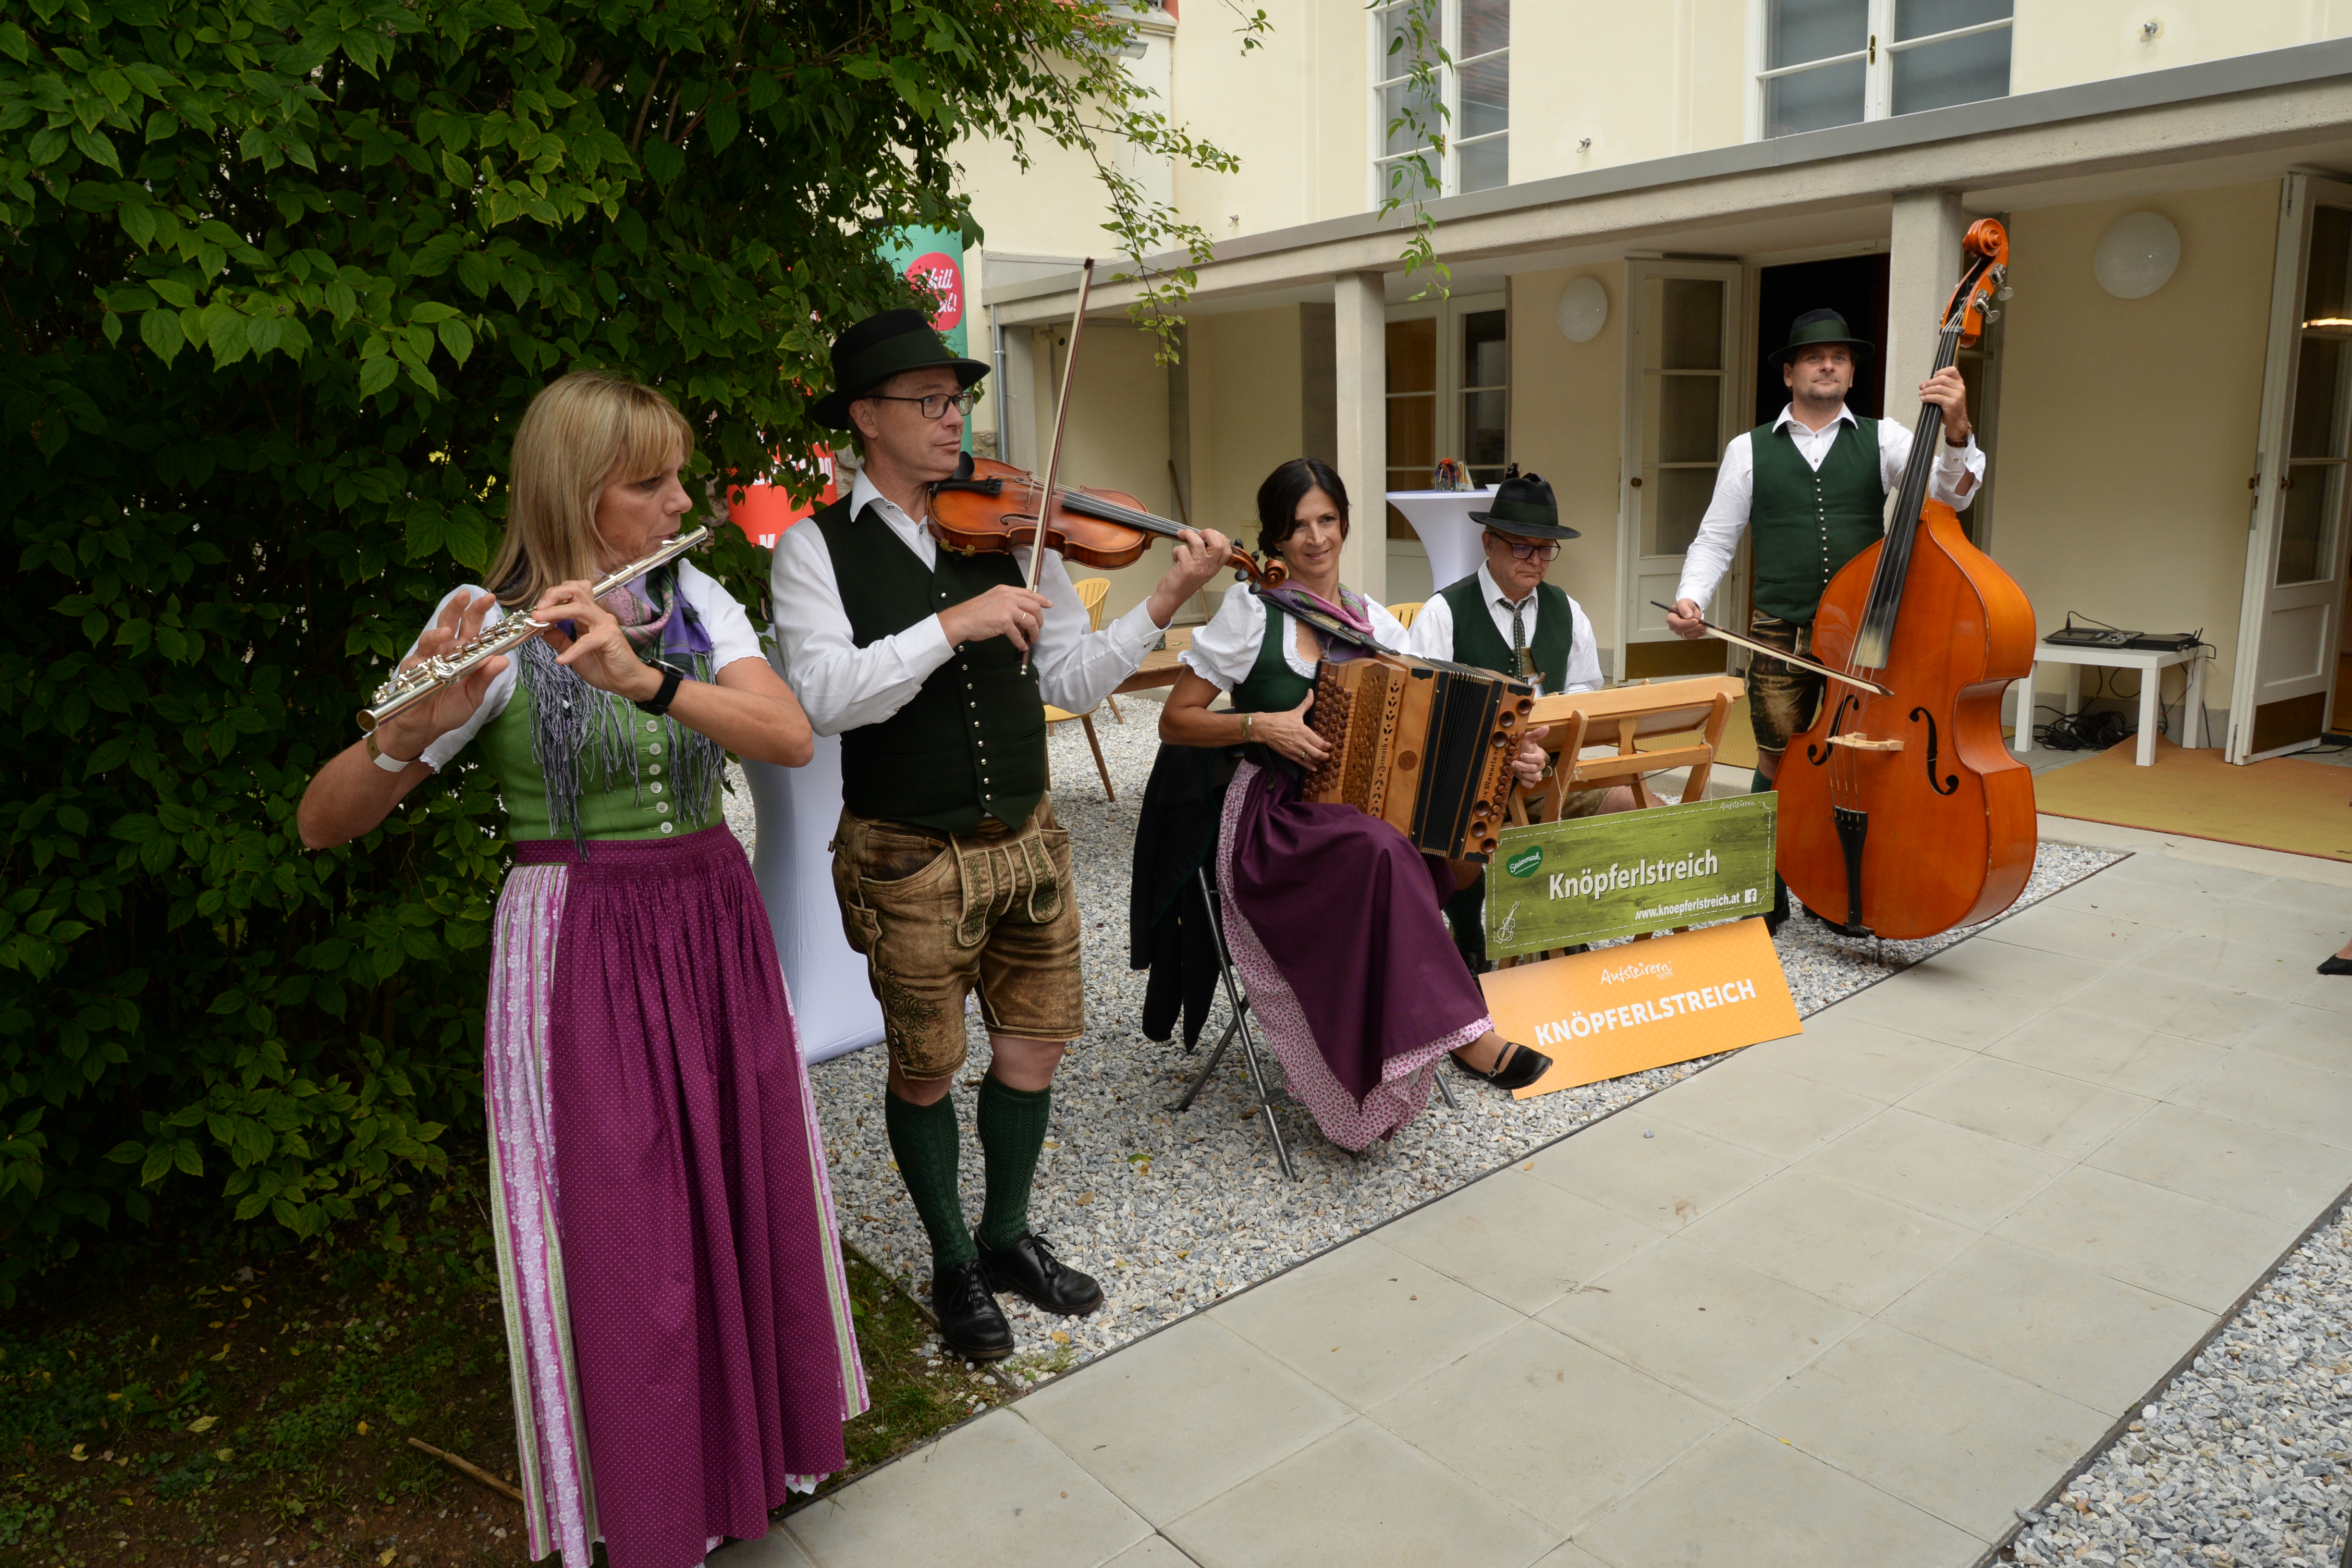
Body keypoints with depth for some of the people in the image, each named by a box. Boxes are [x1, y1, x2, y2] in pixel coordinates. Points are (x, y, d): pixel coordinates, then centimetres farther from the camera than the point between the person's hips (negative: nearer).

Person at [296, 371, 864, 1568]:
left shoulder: (696, 601, 4)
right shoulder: (489, 633, -9)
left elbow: (791, 735, -13)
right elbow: (322, 825, -10)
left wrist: (642, 676, -27)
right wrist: (411, 729, -30)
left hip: (715, 932, 4)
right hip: (577, 953, -4)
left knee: (747, 1198, 13)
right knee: (620, 1235, 5)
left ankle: (758, 1433, 40)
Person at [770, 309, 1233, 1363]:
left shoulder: (1011, 531, 4)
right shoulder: (817, 547, -5)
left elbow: (1074, 679, 3)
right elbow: (826, 696, -20)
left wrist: (1163, 605, -11)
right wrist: (954, 625, -28)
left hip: (1026, 842, 4)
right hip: (908, 861, -4)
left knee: (1036, 1046, 14)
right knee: (926, 1073, 10)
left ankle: (1009, 1236, 38)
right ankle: (954, 1266, 33)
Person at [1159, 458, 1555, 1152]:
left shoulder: (1378, 626, 12)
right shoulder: (1250, 612, -1)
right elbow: (1175, 723, -1)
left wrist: (1508, 755, -11)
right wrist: (1261, 725, -16)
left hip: (1361, 817, 5)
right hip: (1270, 827, -5)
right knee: (1383, 849, -34)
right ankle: (1463, 1032, -26)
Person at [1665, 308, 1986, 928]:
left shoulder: (1882, 440, 9)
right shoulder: (1749, 450, 8)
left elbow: (1951, 493, -2)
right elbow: (1716, 538, 6)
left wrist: (1956, 431, -20)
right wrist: (1690, 598, -11)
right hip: (1781, 636, -1)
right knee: (1778, 767, 3)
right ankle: (1766, 895, 19)